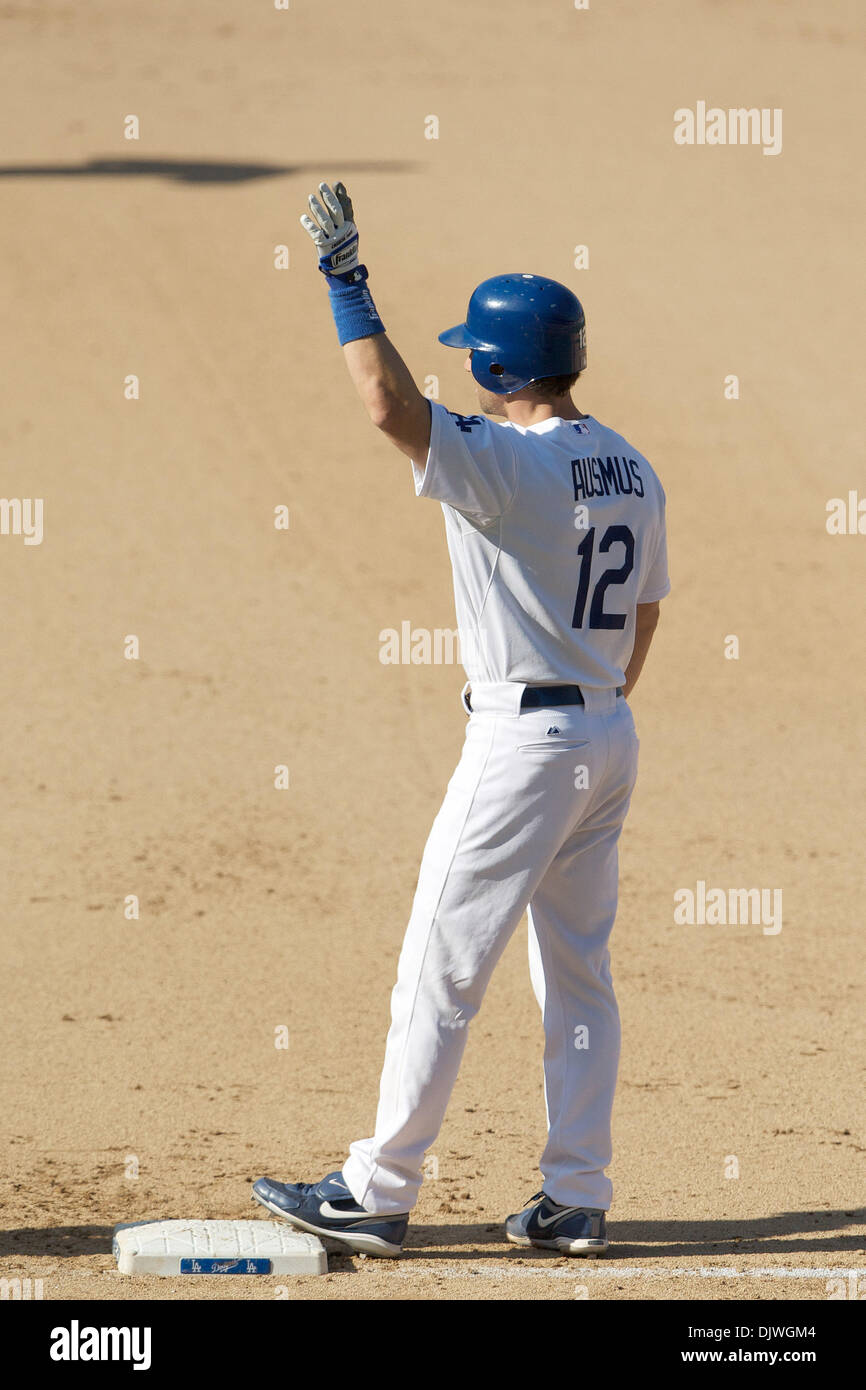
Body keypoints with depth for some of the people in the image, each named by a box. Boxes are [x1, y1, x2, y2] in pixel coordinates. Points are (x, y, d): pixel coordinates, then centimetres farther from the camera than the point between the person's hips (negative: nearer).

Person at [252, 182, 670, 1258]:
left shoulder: (505, 463, -18)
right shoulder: (631, 471, 8)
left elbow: (390, 407, -32)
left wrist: (344, 281, -25)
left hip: (523, 743, -8)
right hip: (609, 739, 8)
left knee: (439, 972, -2)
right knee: (578, 974, 13)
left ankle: (376, 1196, 1)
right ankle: (576, 1201, 14)